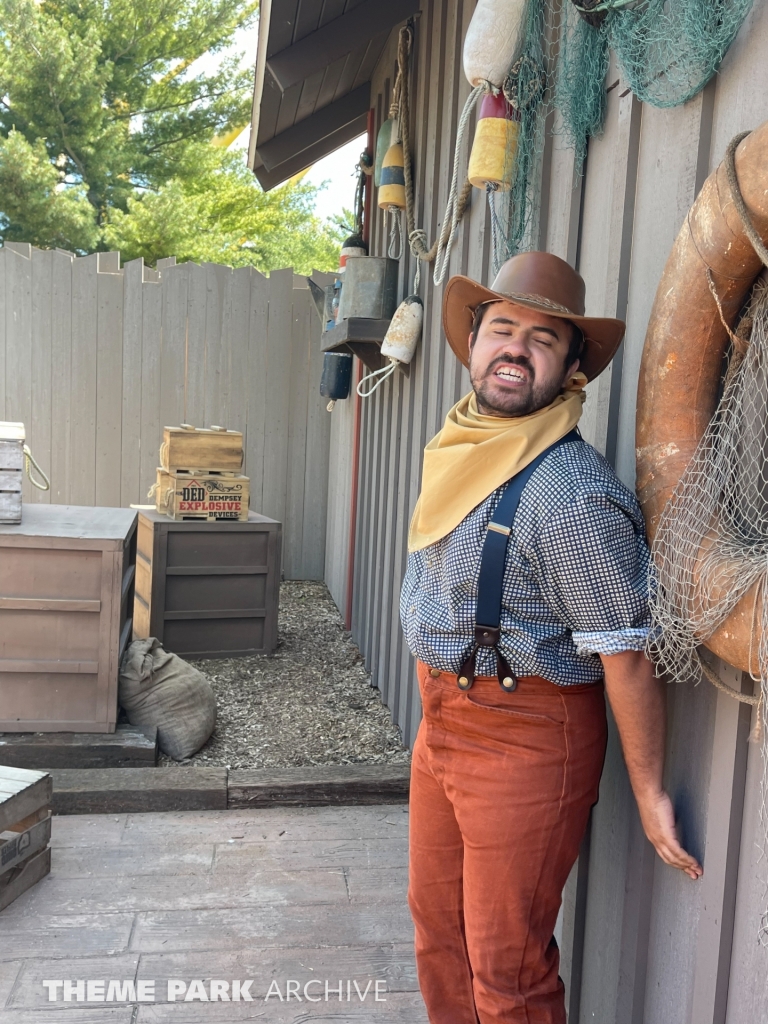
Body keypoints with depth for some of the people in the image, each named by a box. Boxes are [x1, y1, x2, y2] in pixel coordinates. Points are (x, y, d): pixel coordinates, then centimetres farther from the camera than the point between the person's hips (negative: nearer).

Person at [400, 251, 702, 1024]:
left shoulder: (572, 493, -24)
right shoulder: (459, 450, 5)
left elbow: (627, 655, -20)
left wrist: (648, 793, -11)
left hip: (526, 737, -8)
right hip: (441, 720, 9)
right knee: (436, 928, 23)